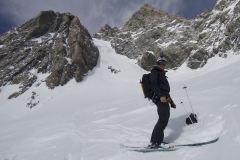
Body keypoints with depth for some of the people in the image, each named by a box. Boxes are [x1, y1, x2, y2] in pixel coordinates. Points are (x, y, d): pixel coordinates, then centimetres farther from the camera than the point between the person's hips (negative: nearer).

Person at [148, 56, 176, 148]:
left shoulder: (162, 74, 30)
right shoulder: (155, 72, 3)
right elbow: (154, 85, -14)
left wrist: (171, 102, 28)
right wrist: (161, 95, -27)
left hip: (165, 99, 9)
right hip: (161, 99, -9)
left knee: (164, 120, 6)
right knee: (163, 120, -16)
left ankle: (158, 142, 10)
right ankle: (154, 142, -14)